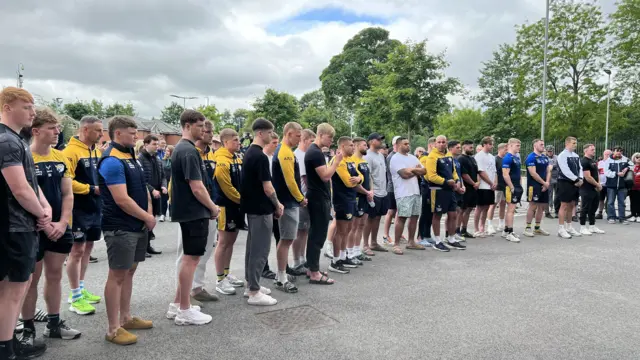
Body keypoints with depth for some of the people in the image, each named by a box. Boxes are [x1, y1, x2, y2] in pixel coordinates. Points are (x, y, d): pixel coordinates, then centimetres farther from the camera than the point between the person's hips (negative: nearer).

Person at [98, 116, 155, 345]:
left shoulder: (130, 157, 14)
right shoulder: (112, 161, -17)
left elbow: (143, 188, 16)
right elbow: (122, 200, -23)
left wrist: (149, 214, 1)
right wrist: (147, 218, -12)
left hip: (138, 226, 9)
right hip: (120, 228, -9)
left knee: (129, 271, 15)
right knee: (117, 275, -2)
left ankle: (126, 318, 27)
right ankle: (113, 329, 7)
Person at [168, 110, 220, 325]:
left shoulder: (179, 149, 14)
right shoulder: (189, 152, -18)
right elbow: (197, 188, -22)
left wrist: (208, 207, 16)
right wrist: (213, 208, -7)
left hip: (187, 212, 10)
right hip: (195, 213, -10)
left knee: (189, 258, 17)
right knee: (191, 259, -2)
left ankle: (177, 305, 25)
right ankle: (184, 311, 8)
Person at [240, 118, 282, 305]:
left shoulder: (249, 153, 11)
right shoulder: (260, 156, -19)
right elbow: (267, 187, -20)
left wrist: (274, 203, 17)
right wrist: (277, 205, -5)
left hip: (251, 206, 10)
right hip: (261, 209, -10)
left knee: (253, 246, 16)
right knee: (260, 249, -4)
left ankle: (251, 284, 26)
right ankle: (254, 293, 3)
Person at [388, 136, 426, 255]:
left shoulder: (412, 157, 17)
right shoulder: (396, 158, -7)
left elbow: (424, 171, 10)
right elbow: (405, 174, -18)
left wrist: (412, 169, -7)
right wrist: (417, 170, 0)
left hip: (416, 191, 8)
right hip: (403, 193, -8)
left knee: (414, 216, 11)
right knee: (402, 218, -8)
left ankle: (411, 242, 22)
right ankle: (396, 245, -2)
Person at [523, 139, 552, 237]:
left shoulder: (545, 157, 15)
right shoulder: (531, 157, -10)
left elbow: (548, 171, 15)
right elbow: (533, 173, -16)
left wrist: (547, 183, -1)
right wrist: (544, 183, -12)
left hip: (544, 186, 8)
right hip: (534, 186, -8)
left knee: (542, 207, 10)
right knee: (533, 206, -9)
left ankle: (537, 228, 20)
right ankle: (527, 228, -2)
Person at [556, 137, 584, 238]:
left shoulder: (576, 156, 14)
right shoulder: (562, 155, -12)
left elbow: (580, 168, 13)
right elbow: (565, 171, -19)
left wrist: (580, 179, -4)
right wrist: (577, 180, -15)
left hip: (575, 183, 8)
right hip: (565, 183, -8)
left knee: (571, 205, 13)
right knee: (564, 206, -5)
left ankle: (569, 227, 22)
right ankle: (561, 229, 0)